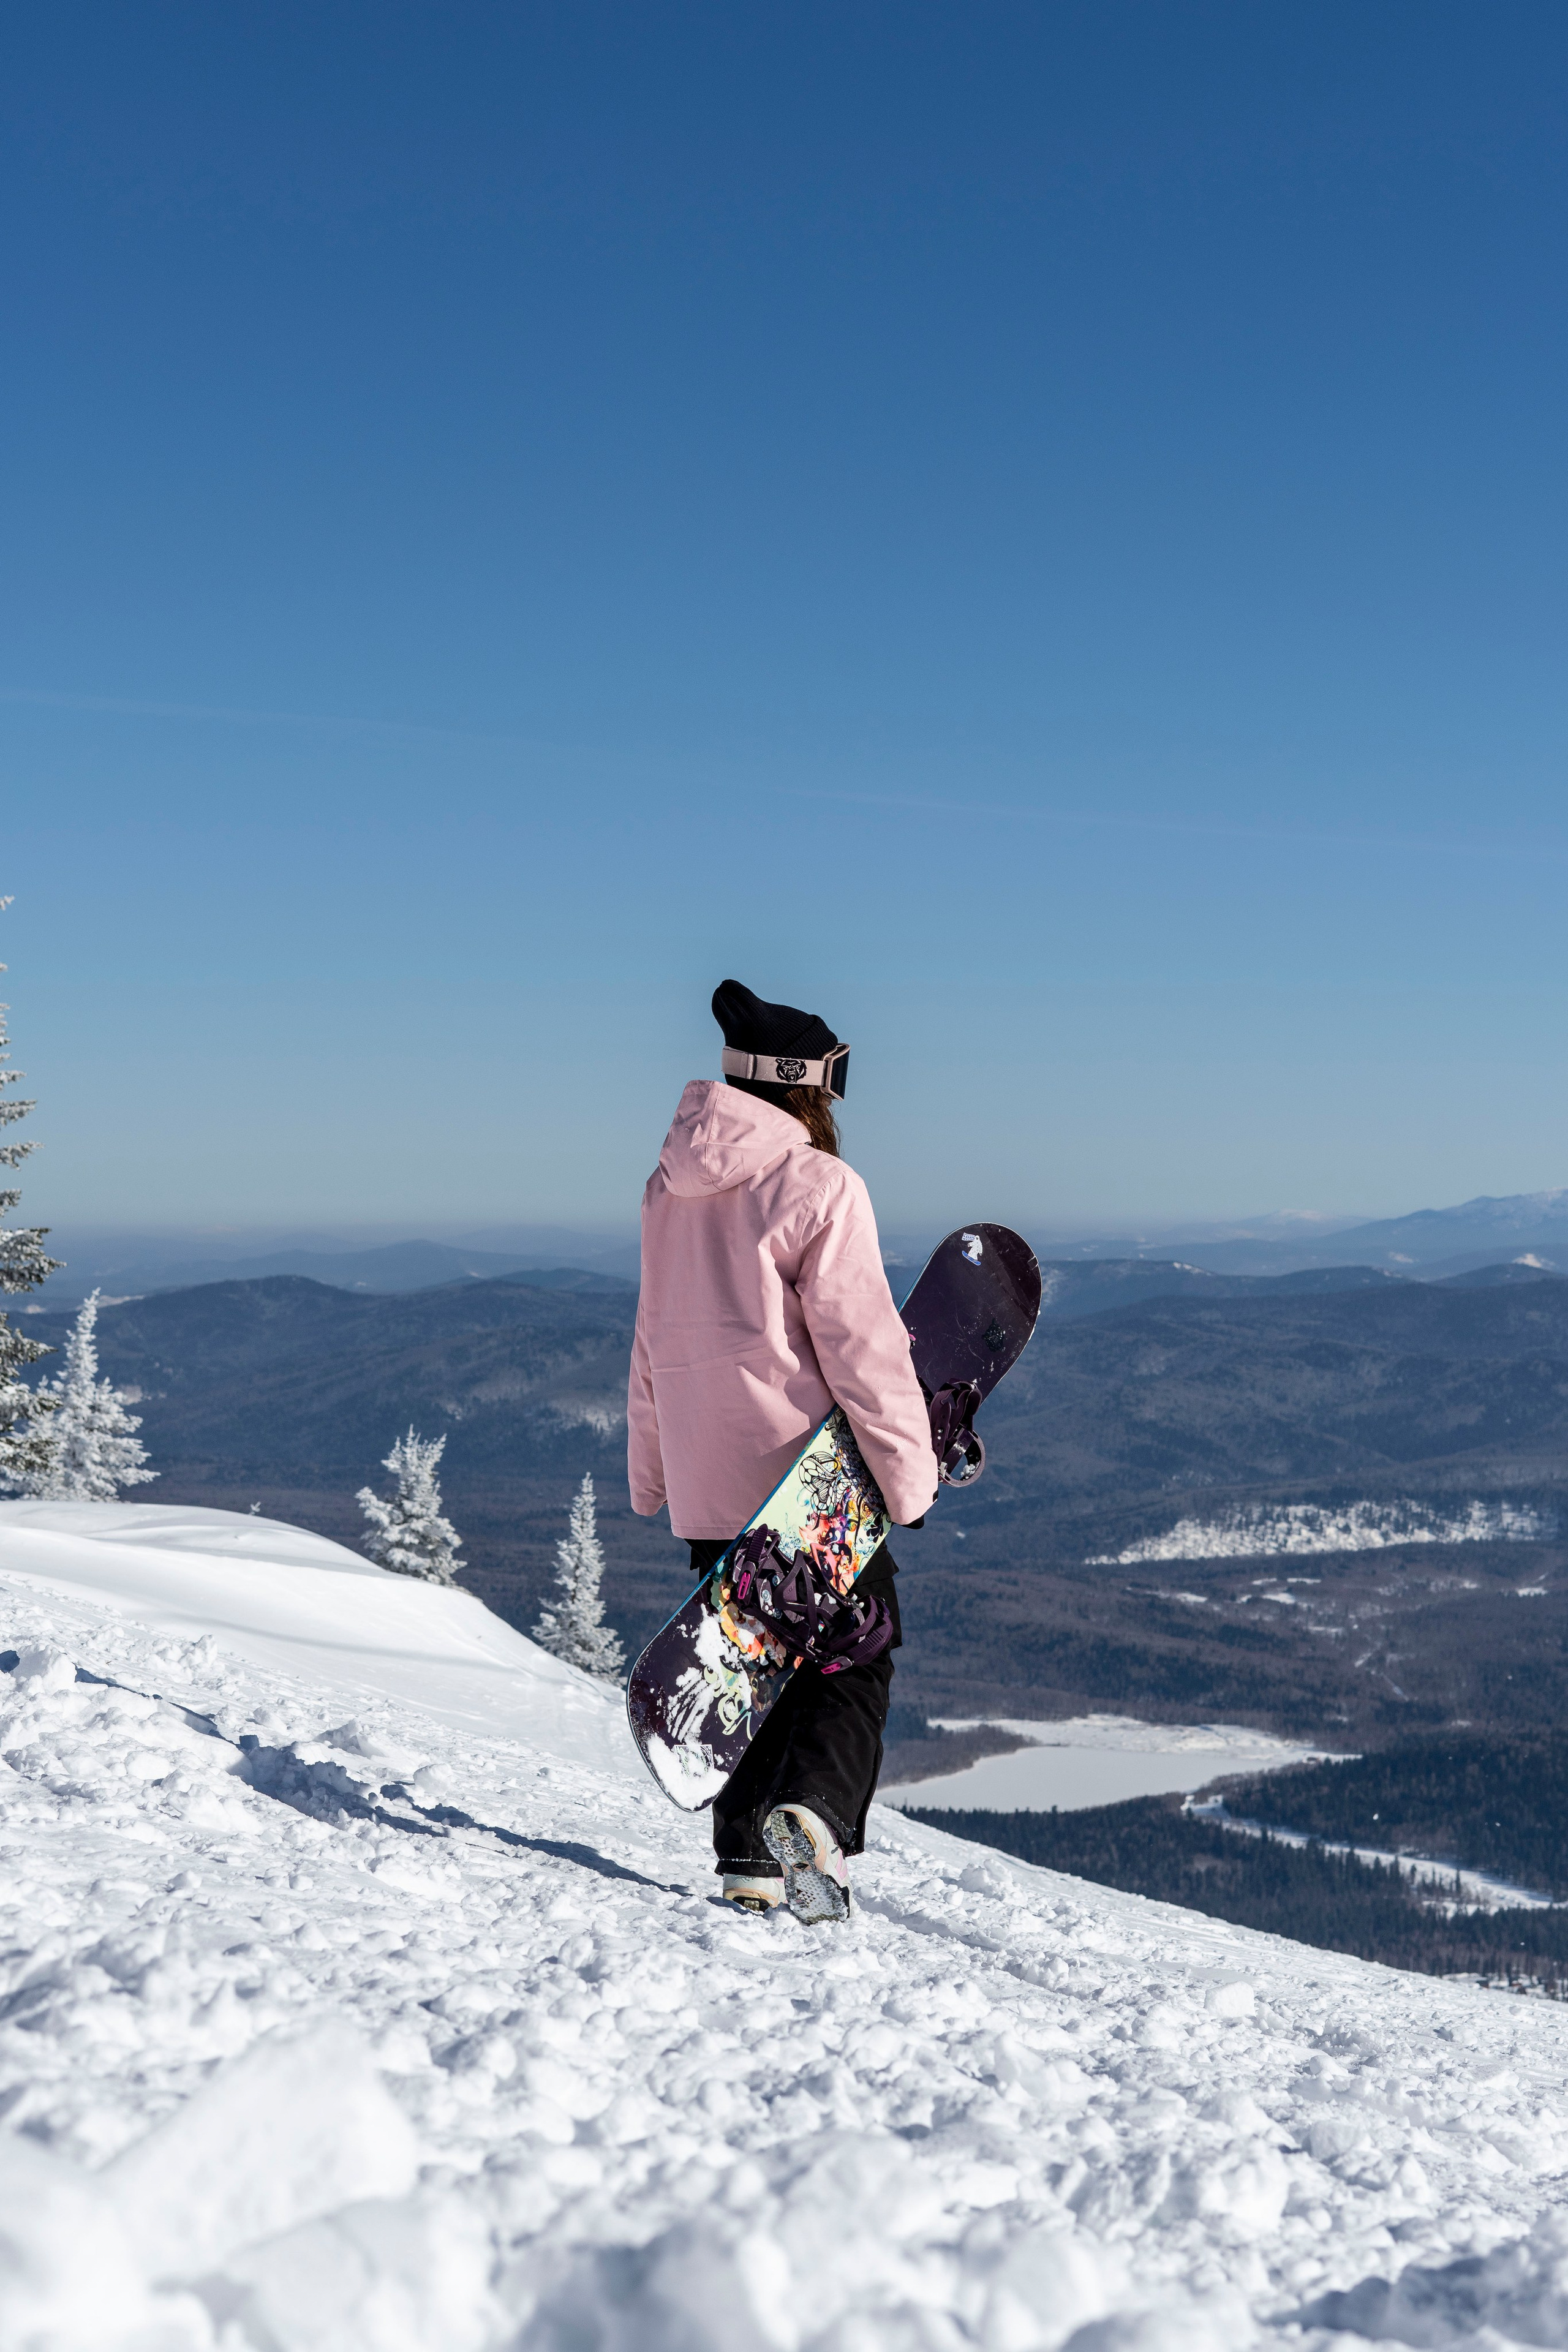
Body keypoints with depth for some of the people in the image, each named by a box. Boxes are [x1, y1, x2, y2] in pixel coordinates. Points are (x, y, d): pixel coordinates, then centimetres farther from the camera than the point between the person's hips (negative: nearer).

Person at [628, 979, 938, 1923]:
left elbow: (656, 1340, 17)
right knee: (854, 1665, 4)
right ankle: (813, 1812, -18)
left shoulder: (670, 1190, 10)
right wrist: (911, 1473, -8)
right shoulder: (820, 1188, -13)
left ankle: (747, 1852, 15)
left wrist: (651, 1477, 25)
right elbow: (860, 1346, -15)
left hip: (706, 1484, 6)